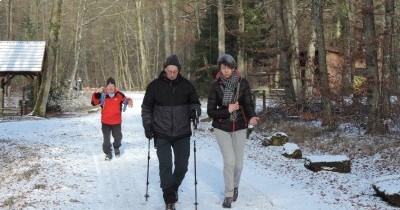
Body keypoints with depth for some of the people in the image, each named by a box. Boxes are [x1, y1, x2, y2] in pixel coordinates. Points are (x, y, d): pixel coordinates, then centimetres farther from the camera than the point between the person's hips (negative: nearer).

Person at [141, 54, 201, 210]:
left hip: (182, 134, 2)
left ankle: (174, 188, 37)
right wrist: (147, 124, -3)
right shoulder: (155, 86, -3)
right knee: (165, 165, -12)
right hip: (162, 135, -1)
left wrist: (194, 110, -12)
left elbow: (195, 103, 10)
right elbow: (146, 107, 8)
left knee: (182, 166, 7)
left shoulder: (186, 85, -1)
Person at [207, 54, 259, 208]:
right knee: (229, 161, -11)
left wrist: (252, 117, -30)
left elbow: (248, 104, -10)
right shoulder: (215, 86, -9)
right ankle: (228, 194, 6)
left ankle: (235, 185, 37)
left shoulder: (243, 83, -7)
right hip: (222, 127, -1)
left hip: (239, 127, 1)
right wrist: (227, 110, -22)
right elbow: (210, 111, -8)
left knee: (238, 163, 8)